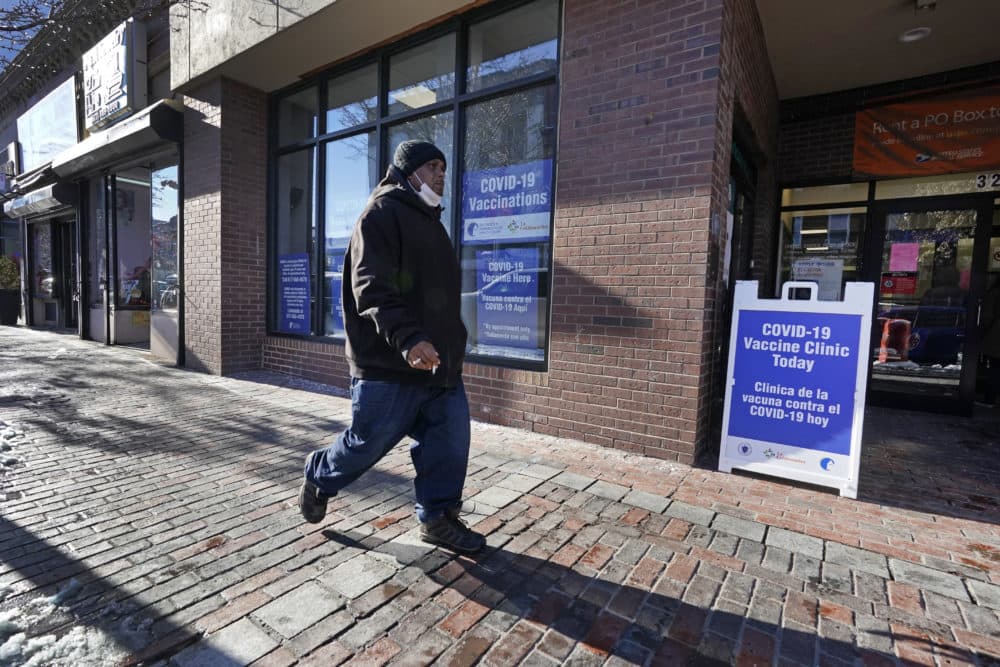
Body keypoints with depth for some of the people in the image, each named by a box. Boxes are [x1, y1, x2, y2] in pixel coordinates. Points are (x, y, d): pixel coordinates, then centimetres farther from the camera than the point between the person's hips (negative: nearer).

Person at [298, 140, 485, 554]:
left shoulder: (429, 220, 21)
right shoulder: (382, 213, -7)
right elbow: (371, 288, -20)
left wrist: (453, 343, 24)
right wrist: (406, 338, -32)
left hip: (438, 360, 9)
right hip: (390, 363, -8)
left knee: (450, 440, 6)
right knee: (368, 441, 6)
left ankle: (438, 519, 22)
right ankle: (318, 478, 35)